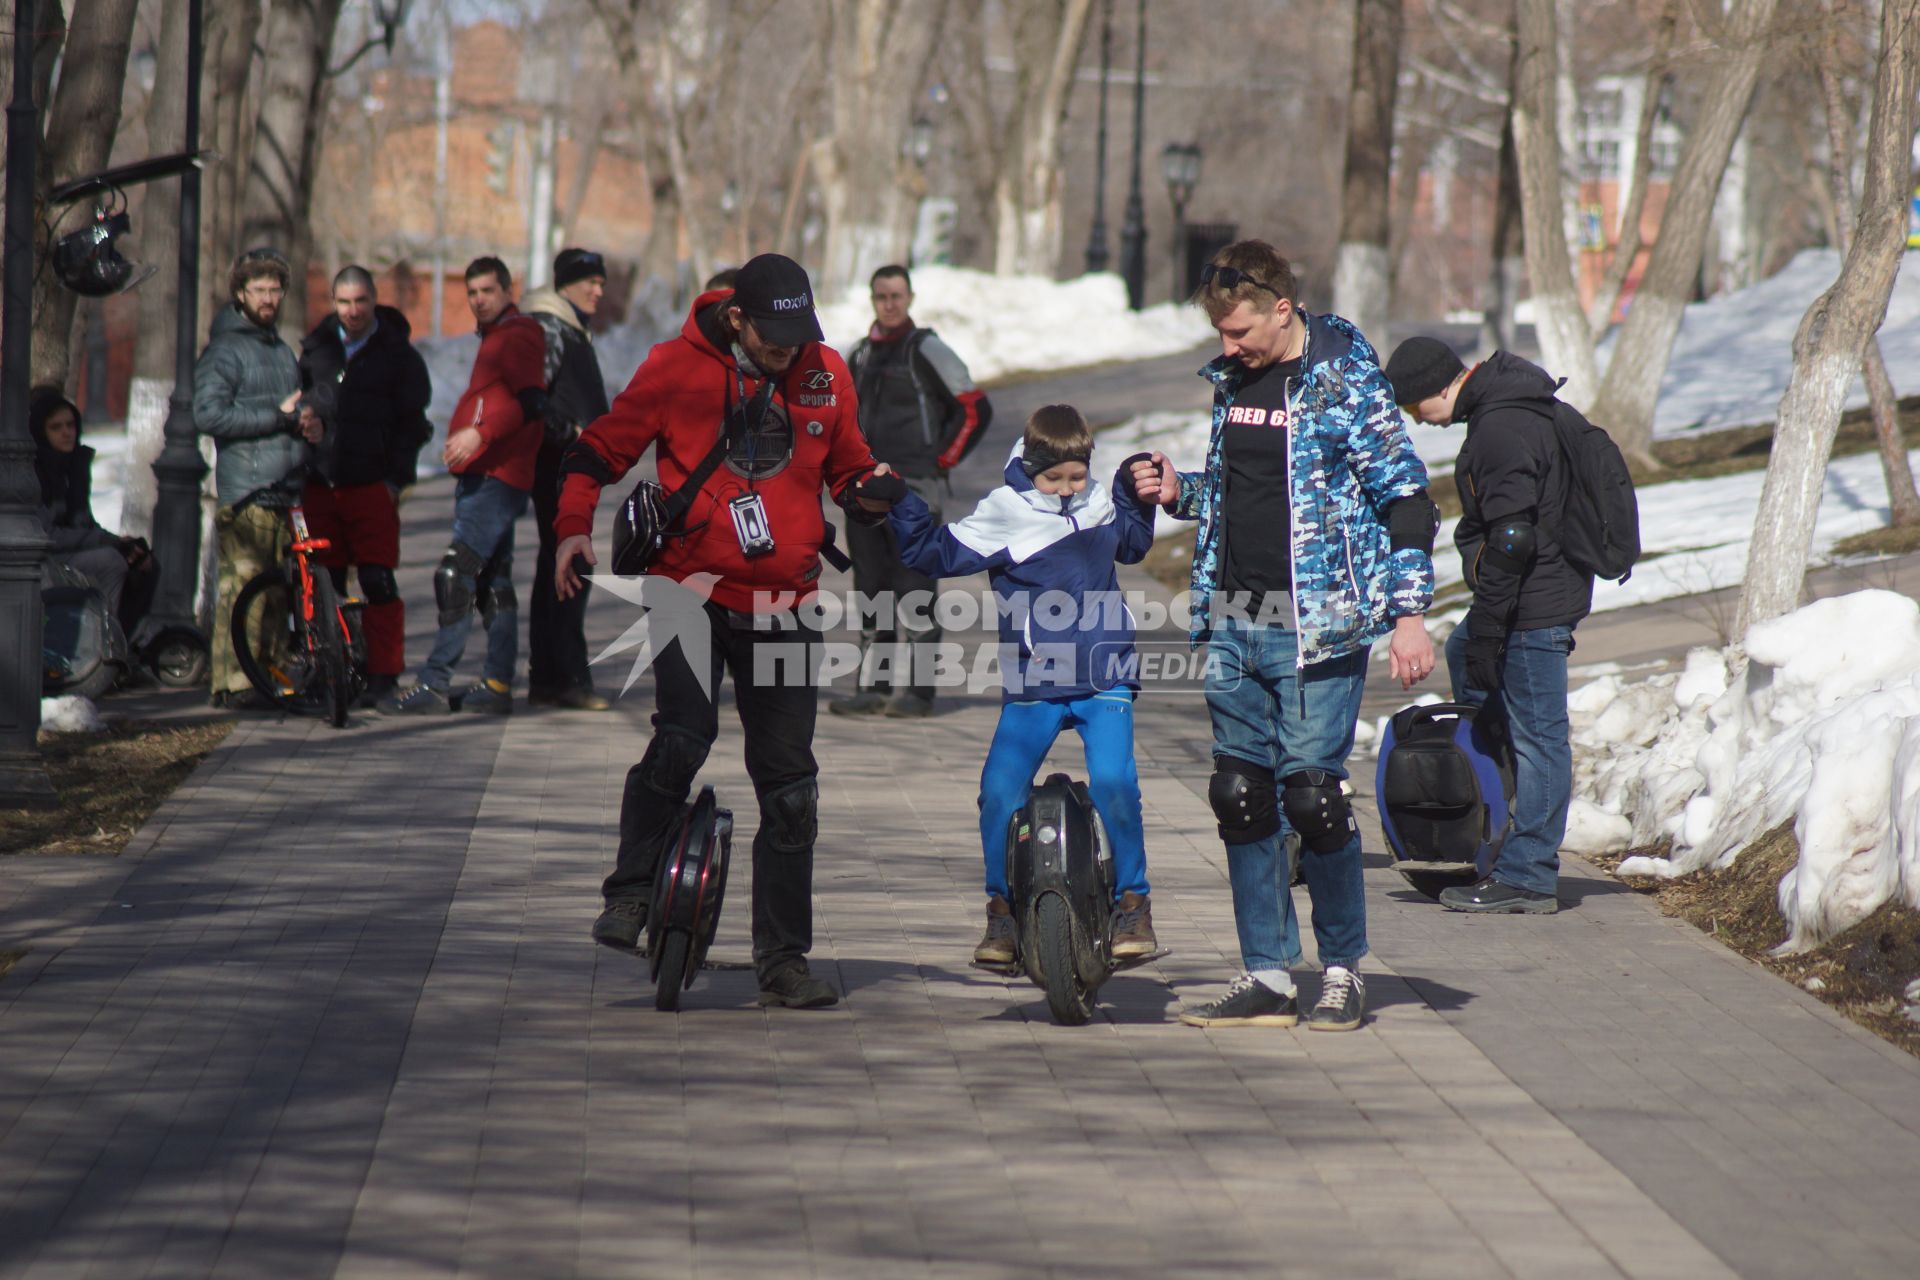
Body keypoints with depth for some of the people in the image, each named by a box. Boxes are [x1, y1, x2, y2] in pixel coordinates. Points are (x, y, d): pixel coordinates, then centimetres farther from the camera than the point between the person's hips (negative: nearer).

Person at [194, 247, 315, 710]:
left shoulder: (283, 350, 24)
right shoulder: (224, 349, -1)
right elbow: (208, 415, -14)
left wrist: (308, 426, 12)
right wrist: (277, 417, -13)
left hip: (288, 489, 7)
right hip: (245, 493, -7)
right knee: (242, 585, -11)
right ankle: (233, 683, -10)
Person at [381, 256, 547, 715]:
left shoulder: (518, 334, -8)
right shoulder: (497, 337, 24)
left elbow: (531, 401, -21)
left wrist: (480, 433, -29)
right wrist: (463, 439, 22)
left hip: (497, 476, -11)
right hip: (483, 473, 11)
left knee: (456, 574, -15)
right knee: (492, 579, 11)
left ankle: (434, 683, -18)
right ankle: (497, 684, 14)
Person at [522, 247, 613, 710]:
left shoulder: (574, 330, 21)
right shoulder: (548, 327, -10)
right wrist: (567, 432, -16)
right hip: (558, 463, -11)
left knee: (556, 569, 10)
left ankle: (545, 680, 13)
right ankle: (569, 677, -13)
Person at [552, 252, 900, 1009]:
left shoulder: (826, 376, 6)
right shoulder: (677, 370, -4)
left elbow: (848, 467, 20)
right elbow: (598, 452, 3)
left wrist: (870, 494, -2)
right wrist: (574, 526, -13)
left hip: (782, 605, 3)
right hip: (694, 590, -3)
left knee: (790, 787, 4)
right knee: (682, 740, -24)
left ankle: (782, 959, 14)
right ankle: (631, 892, -2)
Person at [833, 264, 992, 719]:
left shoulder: (926, 349, -4)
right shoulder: (861, 355, 15)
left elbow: (975, 409, -5)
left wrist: (942, 460, -7)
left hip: (913, 491, -7)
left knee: (914, 590, -7)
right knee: (871, 589, 7)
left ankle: (919, 690, -4)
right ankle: (874, 686, 11)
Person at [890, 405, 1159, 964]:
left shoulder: (1100, 506, 12)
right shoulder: (1002, 515, -2)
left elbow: (1132, 545, 34)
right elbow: (933, 553, 1)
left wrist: (1136, 492, 22)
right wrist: (900, 505, -10)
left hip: (1105, 682, 2)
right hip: (1033, 687, -1)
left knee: (1113, 781, -19)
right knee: (999, 792, -13)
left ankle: (1133, 902, -5)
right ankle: (1002, 908, 5)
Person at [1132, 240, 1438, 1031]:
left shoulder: (1345, 382, -8)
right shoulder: (1230, 380, 12)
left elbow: (1405, 496, -9)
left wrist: (1409, 611, -15)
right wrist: (1179, 492, 5)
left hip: (1315, 628, -7)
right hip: (1233, 623, 7)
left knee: (1311, 794, -6)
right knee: (1242, 799, 6)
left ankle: (1343, 971, 9)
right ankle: (1267, 977, 14)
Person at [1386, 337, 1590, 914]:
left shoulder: (1501, 431, -23)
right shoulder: (1500, 405, 11)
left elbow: (1511, 540, -26)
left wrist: (1487, 629, -20)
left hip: (1534, 605, -11)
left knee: (1538, 734, -5)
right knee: (1462, 654, 30)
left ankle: (1528, 877, 0)